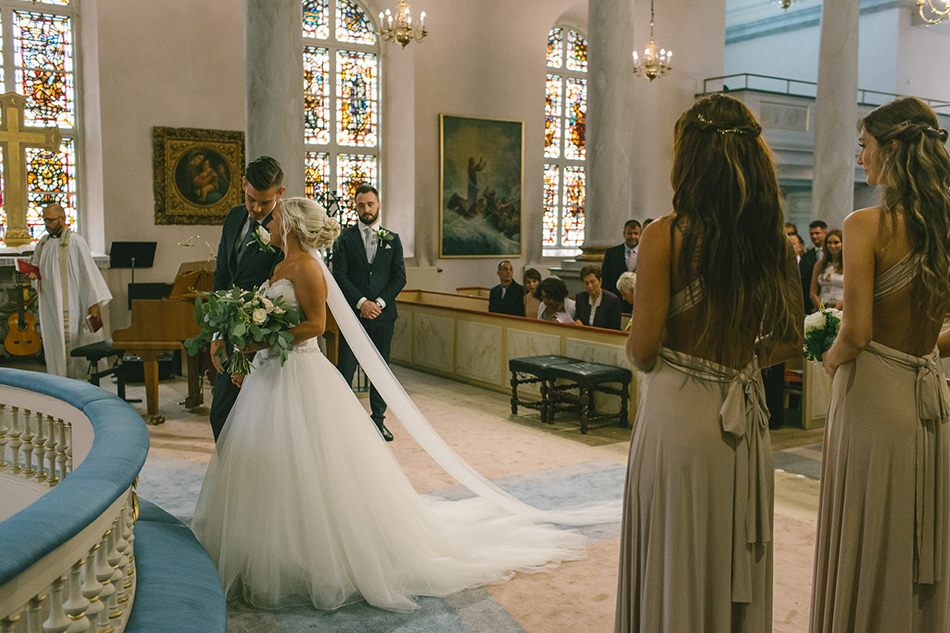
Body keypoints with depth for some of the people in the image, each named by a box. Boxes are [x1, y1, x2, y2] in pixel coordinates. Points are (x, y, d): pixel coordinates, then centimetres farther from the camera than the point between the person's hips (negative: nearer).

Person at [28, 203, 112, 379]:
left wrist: (94, 302, -17)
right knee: (54, 343, 10)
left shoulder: (75, 241, -10)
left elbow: (88, 271, -13)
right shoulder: (43, 243, 12)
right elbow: (36, 265, 28)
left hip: (70, 304, -7)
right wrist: (34, 274, 2)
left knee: (72, 340, -6)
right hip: (49, 305, 7)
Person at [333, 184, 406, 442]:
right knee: (345, 369, -3)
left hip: (383, 314, 2)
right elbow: (339, 275, -3)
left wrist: (380, 302, -8)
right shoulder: (345, 237, 4)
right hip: (352, 313, -2)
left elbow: (399, 277, 5)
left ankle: (378, 420, 17)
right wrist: (361, 302, -13)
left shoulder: (392, 239, 10)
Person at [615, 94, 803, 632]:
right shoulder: (776, 239, 1)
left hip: (679, 416, -5)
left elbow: (643, 349, -14)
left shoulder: (667, 235, -14)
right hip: (745, 421, 5)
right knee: (737, 569, 19)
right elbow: (790, 342, 7)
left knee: (677, 572, 11)